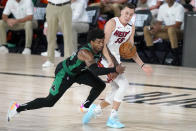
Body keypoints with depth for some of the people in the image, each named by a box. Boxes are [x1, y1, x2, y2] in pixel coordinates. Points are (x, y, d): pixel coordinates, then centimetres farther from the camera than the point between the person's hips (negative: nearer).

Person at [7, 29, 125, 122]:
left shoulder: (100, 49, -11)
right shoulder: (86, 52, -37)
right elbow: (95, 71, -48)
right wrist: (115, 70, -48)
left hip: (78, 71, 8)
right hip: (64, 73, -8)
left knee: (100, 85, -6)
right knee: (50, 101, -5)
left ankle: (86, 107, 16)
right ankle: (17, 108, 9)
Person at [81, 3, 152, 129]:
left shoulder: (131, 28, 9)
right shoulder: (112, 23, -14)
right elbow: (103, 44, -21)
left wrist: (142, 65, 8)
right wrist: (110, 61, -34)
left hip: (116, 59, 8)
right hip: (105, 57, -8)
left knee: (118, 91, 9)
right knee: (124, 85, -19)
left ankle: (96, 109, 26)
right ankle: (112, 118, -14)